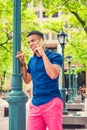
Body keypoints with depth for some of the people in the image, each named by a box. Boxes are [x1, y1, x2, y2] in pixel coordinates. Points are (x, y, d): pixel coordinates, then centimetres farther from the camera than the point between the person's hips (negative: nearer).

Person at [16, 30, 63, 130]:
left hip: (52, 102, -5)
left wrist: (43, 54, -15)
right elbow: (27, 80, 19)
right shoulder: (31, 60, 13)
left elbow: (53, 75, -21)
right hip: (35, 104, 6)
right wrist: (23, 63, 8)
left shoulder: (55, 56, -5)